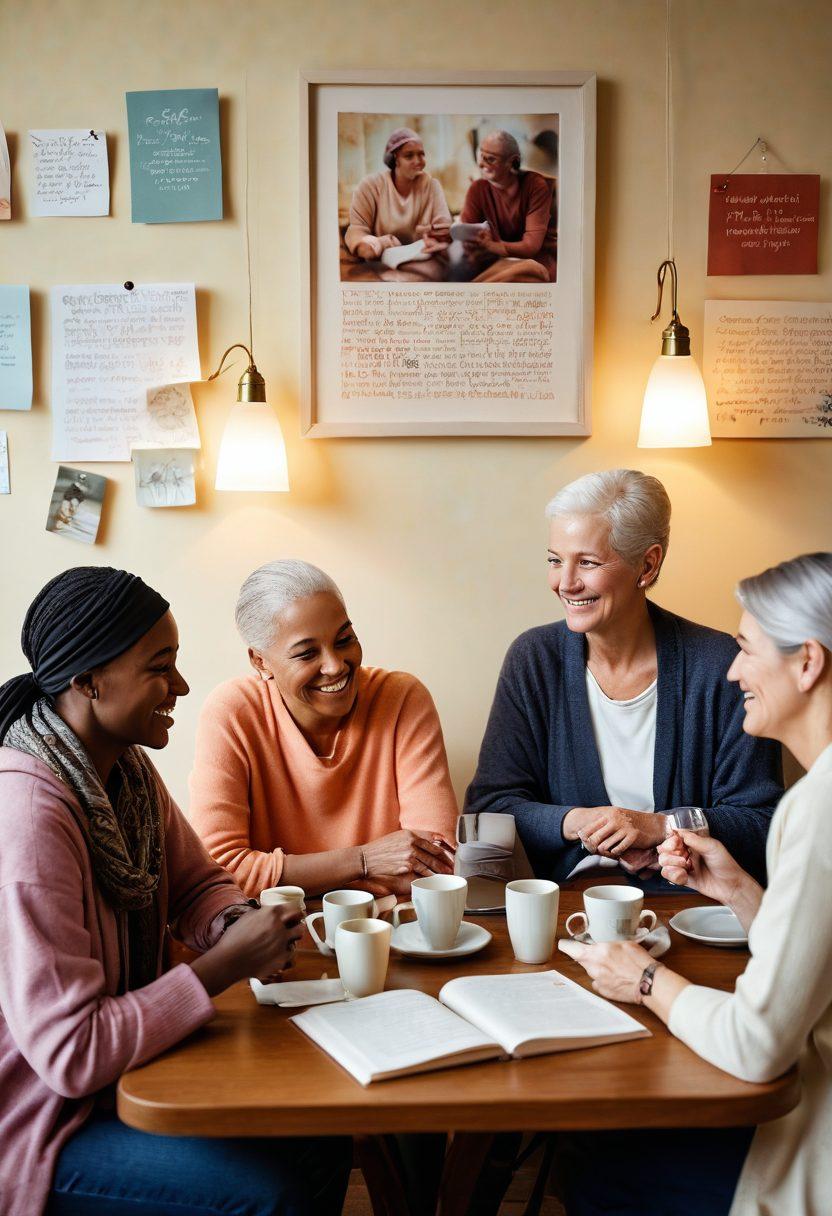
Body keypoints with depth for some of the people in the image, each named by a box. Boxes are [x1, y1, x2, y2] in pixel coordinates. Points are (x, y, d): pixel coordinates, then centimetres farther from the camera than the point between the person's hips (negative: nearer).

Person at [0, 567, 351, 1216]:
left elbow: (197, 884, 11)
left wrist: (241, 925, -12)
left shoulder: (128, 766, -2)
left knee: (323, 1135, -1)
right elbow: (70, 1053, -31)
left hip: (122, 1058, 8)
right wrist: (227, 965, -26)